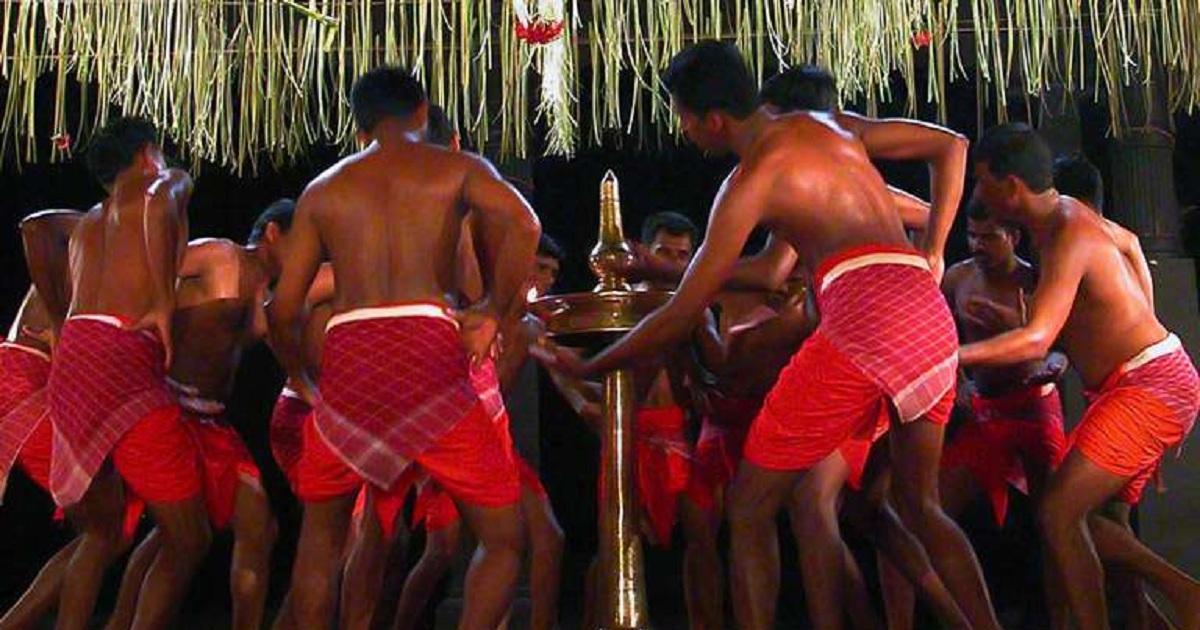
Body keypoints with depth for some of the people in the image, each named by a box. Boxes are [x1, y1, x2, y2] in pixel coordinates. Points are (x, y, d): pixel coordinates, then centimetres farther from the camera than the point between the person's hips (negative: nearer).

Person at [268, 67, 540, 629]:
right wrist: (494, 311, 2)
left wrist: (301, 381, 30)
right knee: (504, 537, 8)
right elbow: (522, 223, -9)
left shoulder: (323, 188, 21)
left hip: (347, 351, 3)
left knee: (321, 533, 21)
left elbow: (283, 307, 15)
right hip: (431, 349, -3)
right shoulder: (457, 168, 13)